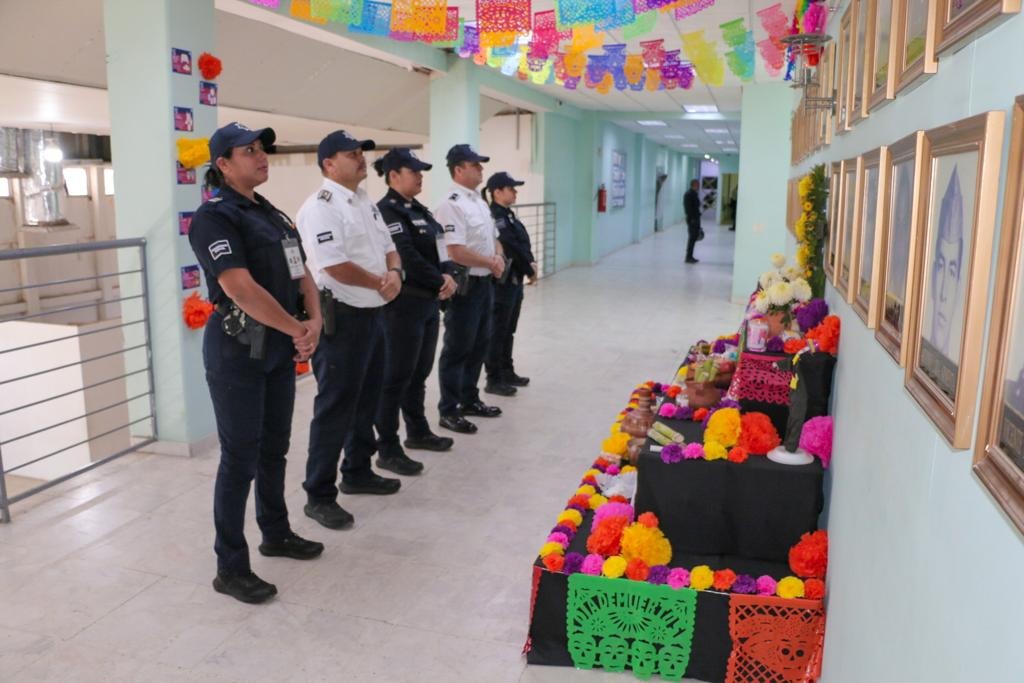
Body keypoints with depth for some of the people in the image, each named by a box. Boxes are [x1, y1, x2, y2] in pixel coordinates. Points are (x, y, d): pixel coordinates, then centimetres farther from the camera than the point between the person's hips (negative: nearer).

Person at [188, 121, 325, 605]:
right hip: (237, 352, -8)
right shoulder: (214, 217, -14)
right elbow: (242, 289, -24)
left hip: (280, 350, 8)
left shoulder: (273, 215, 13)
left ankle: (276, 534, 35)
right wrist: (297, 329, -15)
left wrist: (315, 320, -7)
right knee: (240, 459, -2)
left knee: (275, 449, 18)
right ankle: (230, 567, 11)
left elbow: (301, 273, 12)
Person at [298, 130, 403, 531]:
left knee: (367, 400, 18)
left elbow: (387, 247, 16)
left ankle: (358, 472, 35)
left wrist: (395, 273, -7)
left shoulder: (366, 203, 14)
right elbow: (335, 266, -25)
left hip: (373, 313, 9)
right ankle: (319, 495, 8)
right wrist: (380, 283, -11)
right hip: (342, 318, -9)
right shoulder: (321, 207, -16)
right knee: (335, 407, -3)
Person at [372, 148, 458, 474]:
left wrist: (447, 276, -9)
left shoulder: (419, 210, 15)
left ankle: (417, 431, 32)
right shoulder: (387, 211, -13)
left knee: (419, 373, 18)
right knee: (397, 377, -3)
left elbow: (440, 248, 11)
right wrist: (440, 283, -12)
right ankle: (387, 450, 4)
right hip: (404, 304, -9)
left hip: (429, 302, 9)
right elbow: (407, 259, -21)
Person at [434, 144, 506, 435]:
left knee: (479, 346, 18)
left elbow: (494, 237, 19)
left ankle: (469, 400, 32)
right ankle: (448, 411, 10)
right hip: (464, 286, -9)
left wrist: (498, 258, -3)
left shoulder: (480, 202, 12)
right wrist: (491, 263, -13)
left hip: (485, 283, 9)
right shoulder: (451, 205, -18)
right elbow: (457, 252, -25)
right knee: (457, 350, -1)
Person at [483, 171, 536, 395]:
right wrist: (530, 271, -12)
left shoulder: (508, 215, 14)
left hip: (514, 280, 10)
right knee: (497, 332, -3)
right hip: (502, 282, -10)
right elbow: (511, 248, -21)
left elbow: (523, 244, 12)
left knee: (508, 330, 17)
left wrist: (531, 263, -5)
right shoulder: (494, 217, -17)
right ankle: (494, 380, 4)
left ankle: (507, 372, 28)